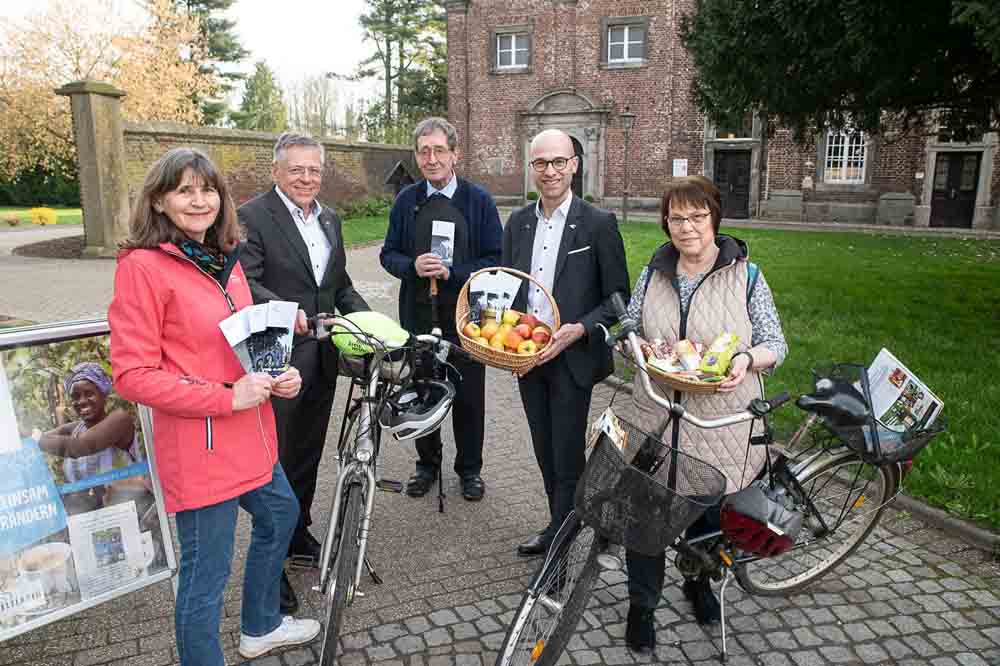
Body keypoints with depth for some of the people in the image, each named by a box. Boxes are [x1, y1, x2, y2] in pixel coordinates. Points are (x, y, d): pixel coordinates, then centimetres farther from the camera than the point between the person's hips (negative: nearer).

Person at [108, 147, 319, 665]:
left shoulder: (225, 258, 8)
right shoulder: (142, 267, -15)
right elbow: (132, 375, -18)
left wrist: (277, 374, -1)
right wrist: (227, 397, -22)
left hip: (250, 434, 9)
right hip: (197, 445, -9)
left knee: (280, 515, 27)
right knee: (206, 574, 4)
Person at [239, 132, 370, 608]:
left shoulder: (329, 219, 13)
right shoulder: (252, 217, -10)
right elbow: (245, 281, -20)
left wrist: (366, 317, 3)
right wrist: (285, 310, -36)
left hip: (320, 358, 7)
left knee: (308, 453, 19)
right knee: (274, 459, 3)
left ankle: (298, 534, 38)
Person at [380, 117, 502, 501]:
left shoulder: (478, 200, -3)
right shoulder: (407, 201, 5)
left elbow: (495, 260, -6)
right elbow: (389, 254, 8)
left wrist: (452, 272, -20)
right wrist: (412, 266, -14)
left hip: (465, 315, -2)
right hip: (417, 314, 2)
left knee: (468, 396, 8)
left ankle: (470, 469, 27)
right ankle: (427, 464, 33)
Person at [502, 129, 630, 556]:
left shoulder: (599, 224, -8)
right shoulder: (518, 223, 8)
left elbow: (618, 297, -7)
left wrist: (580, 330, -21)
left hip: (572, 359, -5)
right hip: (526, 356, 5)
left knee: (567, 456, 3)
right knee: (545, 452, 17)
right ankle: (559, 527, 34)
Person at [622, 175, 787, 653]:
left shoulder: (746, 275, -4)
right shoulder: (653, 274, 5)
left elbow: (775, 344, -2)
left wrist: (746, 358, -23)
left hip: (720, 422, -1)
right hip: (654, 420, 2)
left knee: (708, 513, 16)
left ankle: (699, 582, 45)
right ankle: (641, 606, 25)